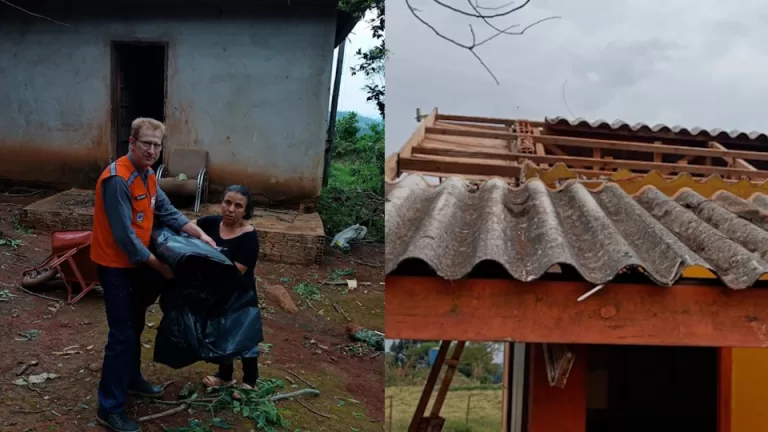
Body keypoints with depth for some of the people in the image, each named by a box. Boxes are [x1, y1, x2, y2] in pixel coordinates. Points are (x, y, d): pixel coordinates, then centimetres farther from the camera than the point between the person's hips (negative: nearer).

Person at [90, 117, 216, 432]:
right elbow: (125, 236, -27)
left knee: (135, 326, 22)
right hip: (116, 265, -9)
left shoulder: (147, 175, 4)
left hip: (136, 262, 9)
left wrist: (200, 234, -3)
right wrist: (160, 266, -20)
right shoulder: (117, 179, -26)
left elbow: (167, 212, 9)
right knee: (122, 334, -5)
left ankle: (132, 379, 41)